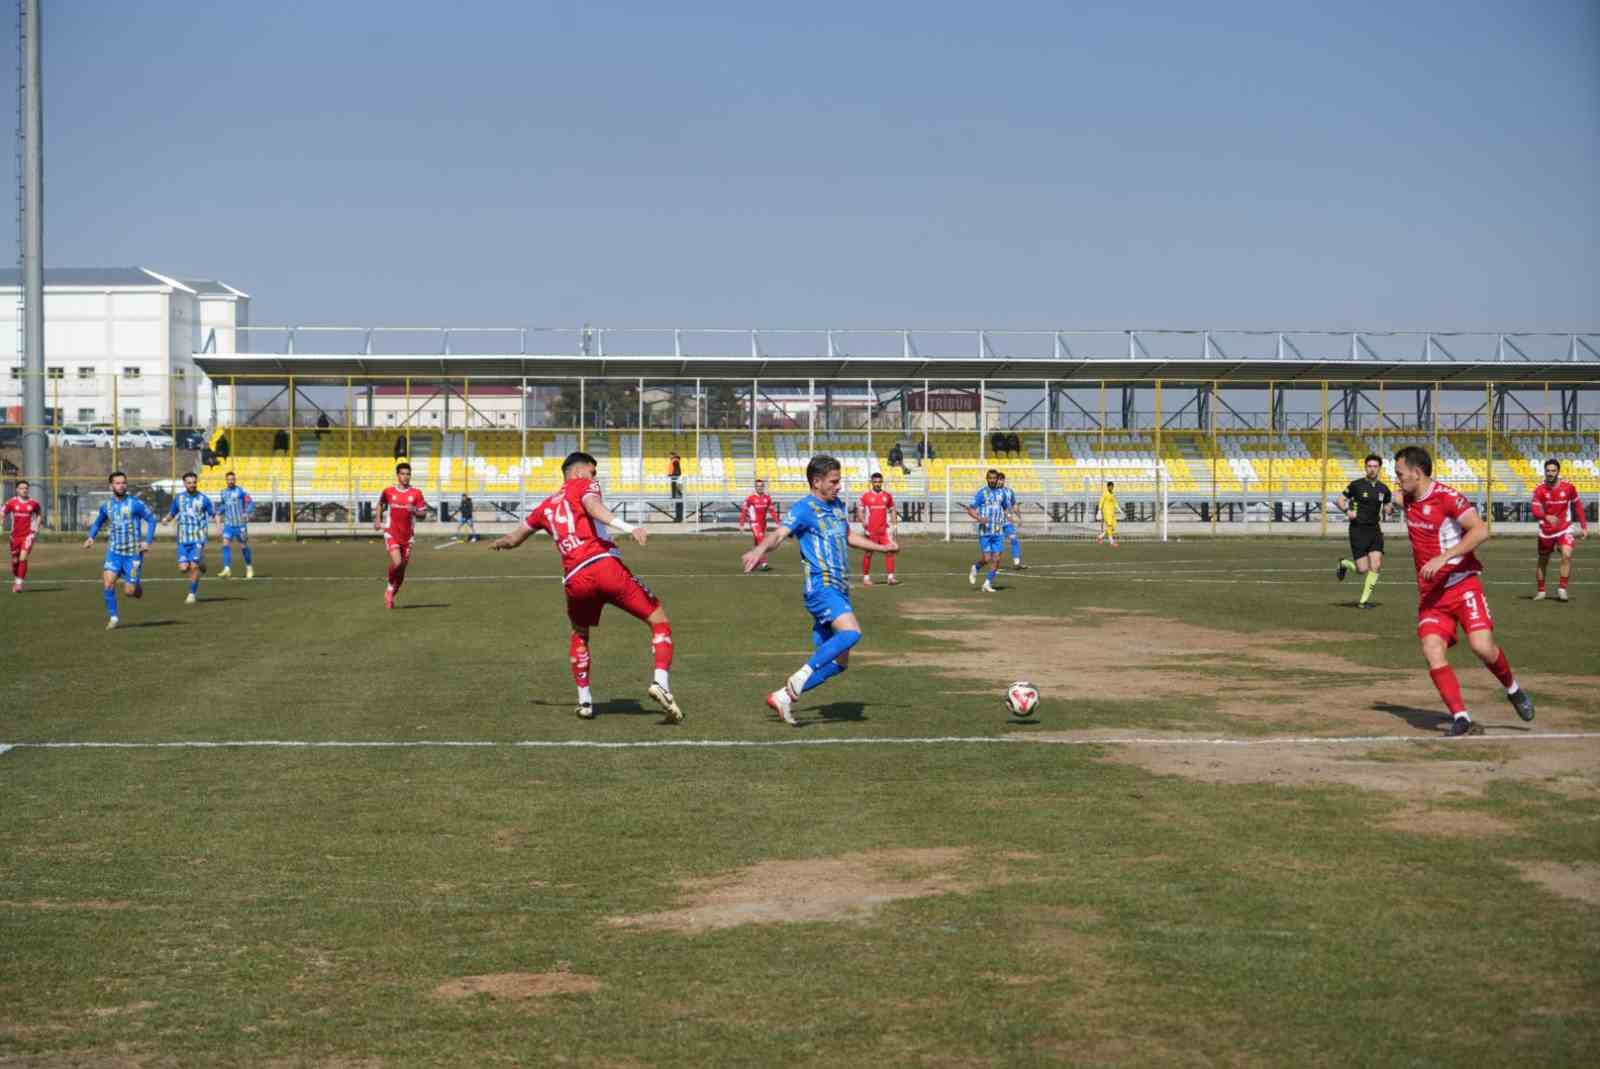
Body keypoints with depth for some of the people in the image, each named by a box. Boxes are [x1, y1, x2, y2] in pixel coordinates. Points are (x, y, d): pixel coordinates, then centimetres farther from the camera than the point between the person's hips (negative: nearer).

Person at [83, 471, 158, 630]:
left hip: (133, 553, -3)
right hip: (114, 551, 3)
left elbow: (152, 519, -3)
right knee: (108, 583, -18)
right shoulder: (107, 506, 6)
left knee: (130, 592, -2)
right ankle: (113, 617, -5)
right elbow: (98, 522, 23)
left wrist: (148, 541, -12)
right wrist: (91, 537, 7)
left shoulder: (135, 504, -8)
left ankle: (138, 586, 35)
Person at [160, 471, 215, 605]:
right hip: (183, 540, 3)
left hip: (198, 539, -3)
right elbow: (173, 513, 17)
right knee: (183, 568, -5)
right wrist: (167, 519, -4)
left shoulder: (203, 499, -2)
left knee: (194, 566, -10)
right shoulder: (178, 498, 6)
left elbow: (214, 513, 3)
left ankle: (192, 594, 5)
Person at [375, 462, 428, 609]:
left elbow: (424, 513, 3)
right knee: (397, 562, -21)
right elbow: (380, 504, 20)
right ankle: (390, 586, 6)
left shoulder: (416, 493, 0)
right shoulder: (388, 491, 0)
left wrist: (415, 511, -17)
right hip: (391, 533, -2)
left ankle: (391, 593, 28)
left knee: (402, 568, 7)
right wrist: (378, 519, 10)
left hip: (408, 535, 2)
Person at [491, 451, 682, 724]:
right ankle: (661, 682, -17)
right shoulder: (583, 485, 14)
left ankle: (585, 701, 27)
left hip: (575, 579, 5)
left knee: (579, 635, 32)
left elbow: (514, 539, 42)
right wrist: (629, 528, -26)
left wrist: (498, 543, 66)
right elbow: (593, 506, -11)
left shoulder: (546, 506, 28)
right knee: (659, 620, 3)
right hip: (605, 565, -5)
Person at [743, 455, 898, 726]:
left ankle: (783, 696, 14)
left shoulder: (838, 506, 17)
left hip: (838, 589, 9)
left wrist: (881, 547, 45)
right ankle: (800, 677, -22)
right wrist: (760, 549, -45)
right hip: (821, 586, -9)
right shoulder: (804, 508, -8)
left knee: (838, 662, 7)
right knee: (851, 632, -31)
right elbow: (780, 534, -24)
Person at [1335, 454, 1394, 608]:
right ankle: (1344, 564, 27)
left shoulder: (1383, 489, 7)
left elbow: (1387, 509, 17)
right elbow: (1341, 500, 3)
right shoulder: (1356, 485, -5)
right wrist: (1347, 511, -17)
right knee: (1363, 569, -7)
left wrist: (1390, 509, -7)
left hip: (1375, 530, 4)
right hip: (1358, 530, -4)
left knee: (1376, 566, -7)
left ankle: (1364, 600, 5)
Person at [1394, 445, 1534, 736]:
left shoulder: (1447, 496, -12)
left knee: (1482, 646, -19)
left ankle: (1513, 689, 11)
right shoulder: (1408, 500, 11)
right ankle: (1460, 718, -14)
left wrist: (1443, 558, -29)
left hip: (1463, 584, -6)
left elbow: (1481, 531, -24)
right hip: (1430, 592, 6)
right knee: (1432, 651, -15)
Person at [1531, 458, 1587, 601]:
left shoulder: (1568, 487, -7)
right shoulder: (1539, 490, -10)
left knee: (1567, 555, -22)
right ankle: (1541, 591, 28)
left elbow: (1577, 506, 5)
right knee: (1543, 561, 10)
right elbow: (1535, 512, -19)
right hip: (1546, 531, 1)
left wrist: (1584, 526, 3)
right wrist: (1547, 517, -41)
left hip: (1564, 529, -1)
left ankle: (1562, 588, -14)